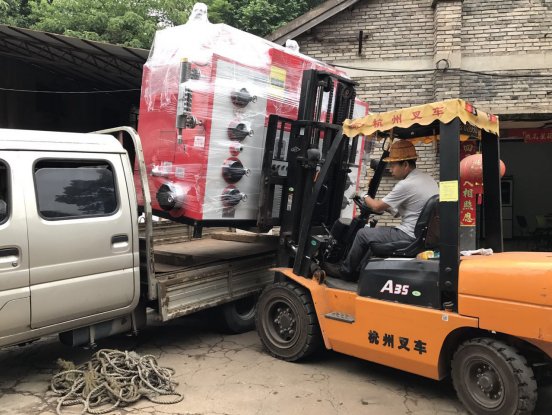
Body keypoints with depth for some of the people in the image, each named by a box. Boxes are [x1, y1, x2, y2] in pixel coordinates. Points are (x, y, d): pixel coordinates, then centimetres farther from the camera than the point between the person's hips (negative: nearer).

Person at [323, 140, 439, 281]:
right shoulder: (429, 179, 7)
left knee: (363, 234, 2)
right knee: (377, 232, 23)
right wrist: (388, 207, 16)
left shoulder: (406, 185, -20)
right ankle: (360, 270, 26)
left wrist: (365, 196, 9)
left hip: (410, 237, -9)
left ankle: (346, 271, 20)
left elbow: (377, 207, -10)